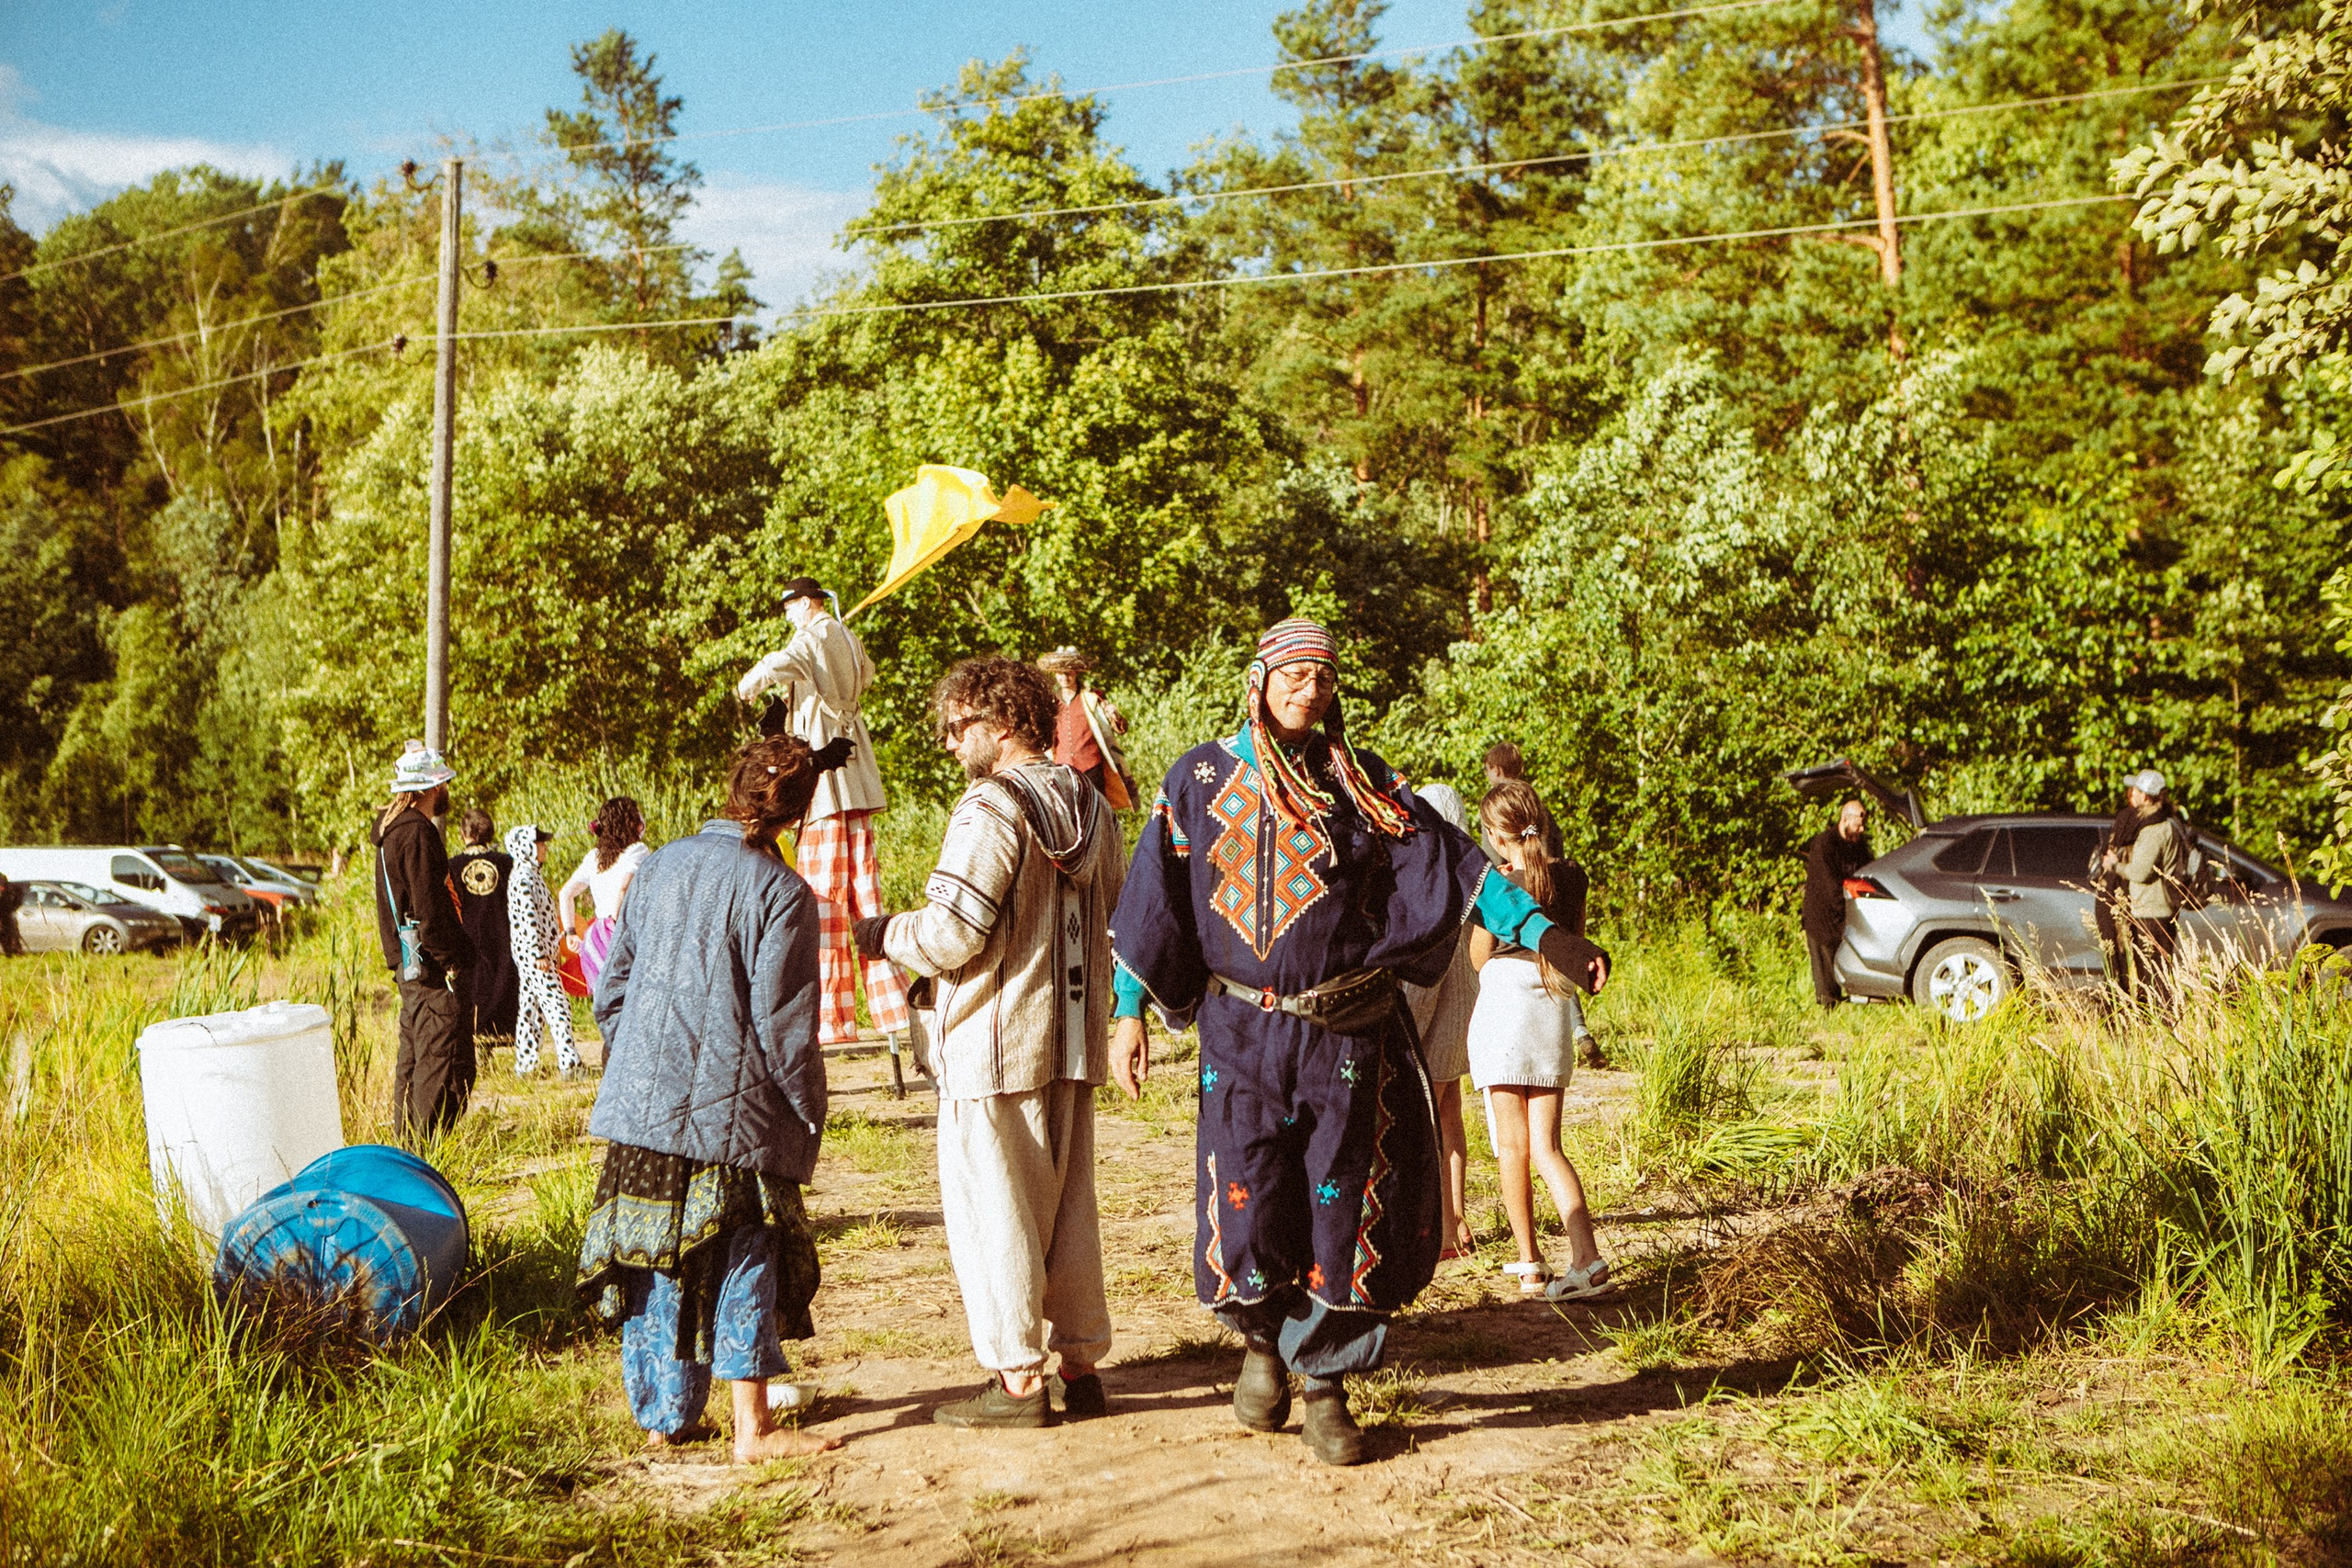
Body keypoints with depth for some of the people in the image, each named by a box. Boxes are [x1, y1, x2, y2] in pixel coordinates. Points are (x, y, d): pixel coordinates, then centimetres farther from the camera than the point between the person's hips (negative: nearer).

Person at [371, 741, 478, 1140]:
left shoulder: (392, 829, 17)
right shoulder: (417, 832, -16)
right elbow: (430, 908, -21)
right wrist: (452, 958, -17)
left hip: (408, 962, 11)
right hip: (429, 963, -11)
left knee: (415, 1054, 16)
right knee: (447, 1056, -9)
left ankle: (407, 1140, 21)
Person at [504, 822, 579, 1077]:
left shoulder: (532, 874, 17)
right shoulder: (524, 877, -15)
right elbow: (528, 917, -21)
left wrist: (554, 948, 23)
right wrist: (539, 954, -23)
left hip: (541, 951, 10)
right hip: (532, 953, -10)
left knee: (530, 1008, 11)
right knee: (557, 1006, -11)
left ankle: (524, 1065, 14)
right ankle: (569, 1063, -12)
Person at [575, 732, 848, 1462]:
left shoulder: (661, 865, 6)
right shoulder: (782, 893, -11)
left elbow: (611, 986, 11)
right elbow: (783, 1024, -12)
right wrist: (809, 1116, 0)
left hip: (642, 1105, 5)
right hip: (734, 1113, -5)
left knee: (656, 1259, 13)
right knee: (744, 1260, 4)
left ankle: (663, 1415, 21)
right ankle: (752, 1425, 4)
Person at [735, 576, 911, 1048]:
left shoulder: (812, 639, -10)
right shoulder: (848, 640, 15)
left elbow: (775, 666, -30)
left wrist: (747, 687, -14)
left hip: (824, 770, -8)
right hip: (857, 775, 8)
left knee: (824, 889, -6)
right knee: (862, 881, 9)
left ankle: (833, 1014, -7)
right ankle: (888, 1001, 9)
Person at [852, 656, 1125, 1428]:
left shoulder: (991, 810, -16)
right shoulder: (1093, 807, 10)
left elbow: (951, 936, -19)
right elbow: (1113, 920, 18)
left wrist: (885, 932, -1)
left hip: (996, 1045, -8)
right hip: (1073, 1039, 8)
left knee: (991, 1207, 1)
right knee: (1069, 1203, 14)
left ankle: (1019, 1378, 5)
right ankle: (1081, 1363, 20)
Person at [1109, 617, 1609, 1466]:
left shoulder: (1361, 782, 6)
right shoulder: (1203, 778, 4)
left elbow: (1451, 862, -2)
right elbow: (1153, 897, 5)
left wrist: (1543, 933, -12)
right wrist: (1129, 1012, 0)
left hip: (1348, 1040, 1)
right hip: (1242, 1036, -1)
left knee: (1342, 1212, 3)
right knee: (1245, 1216, -5)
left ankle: (1326, 1388, 20)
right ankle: (1261, 1342, 26)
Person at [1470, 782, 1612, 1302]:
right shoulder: (1571, 879, 4)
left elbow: (1479, 957, 0)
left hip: (1503, 1008, -4)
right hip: (1554, 1013, 4)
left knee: (1513, 1146, 6)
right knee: (1547, 1147, 4)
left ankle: (1530, 1263, 10)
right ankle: (1587, 1257, -12)